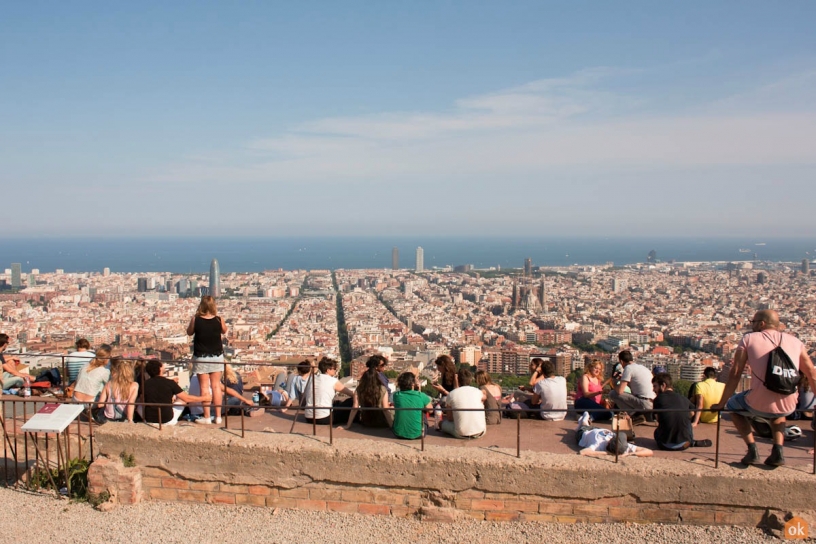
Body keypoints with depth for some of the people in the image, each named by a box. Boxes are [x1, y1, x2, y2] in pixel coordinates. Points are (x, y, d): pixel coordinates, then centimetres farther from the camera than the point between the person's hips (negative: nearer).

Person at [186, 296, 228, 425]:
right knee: (216, 386, 9)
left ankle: (207, 417, 7)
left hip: (201, 357, -2)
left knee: (204, 387, 5)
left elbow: (189, 332, 5)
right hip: (217, 357, 2)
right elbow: (224, 331, 11)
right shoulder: (219, 320, -9)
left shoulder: (196, 319, -12)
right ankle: (218, 416, 12)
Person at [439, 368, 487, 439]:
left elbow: (449, 418, 8)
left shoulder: (452, 394, -1)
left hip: (461, 434, -2)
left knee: (441, 423, 23)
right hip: (480, 433, 2)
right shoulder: (478, 392, 1)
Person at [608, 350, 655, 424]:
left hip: (644, 404, -9)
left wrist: (615, 386, 9)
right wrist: (624, 378, 33)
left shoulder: (628, 368, -7)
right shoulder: (642, 367, 18)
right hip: (653, 403, 9)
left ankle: (636, 416, -4)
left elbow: (620, 391, -13)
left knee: (613, 394, -4)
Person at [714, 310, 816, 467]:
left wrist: (721, 404, 8)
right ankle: (778, 450, 20)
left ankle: (752, 450, 14)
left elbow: (734, 375, 1)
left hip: (759, 405, -4)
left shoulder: (749, 339, 2)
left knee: (732, 405, 29)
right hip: (788, 407, 4)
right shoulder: (795, 341, 11)